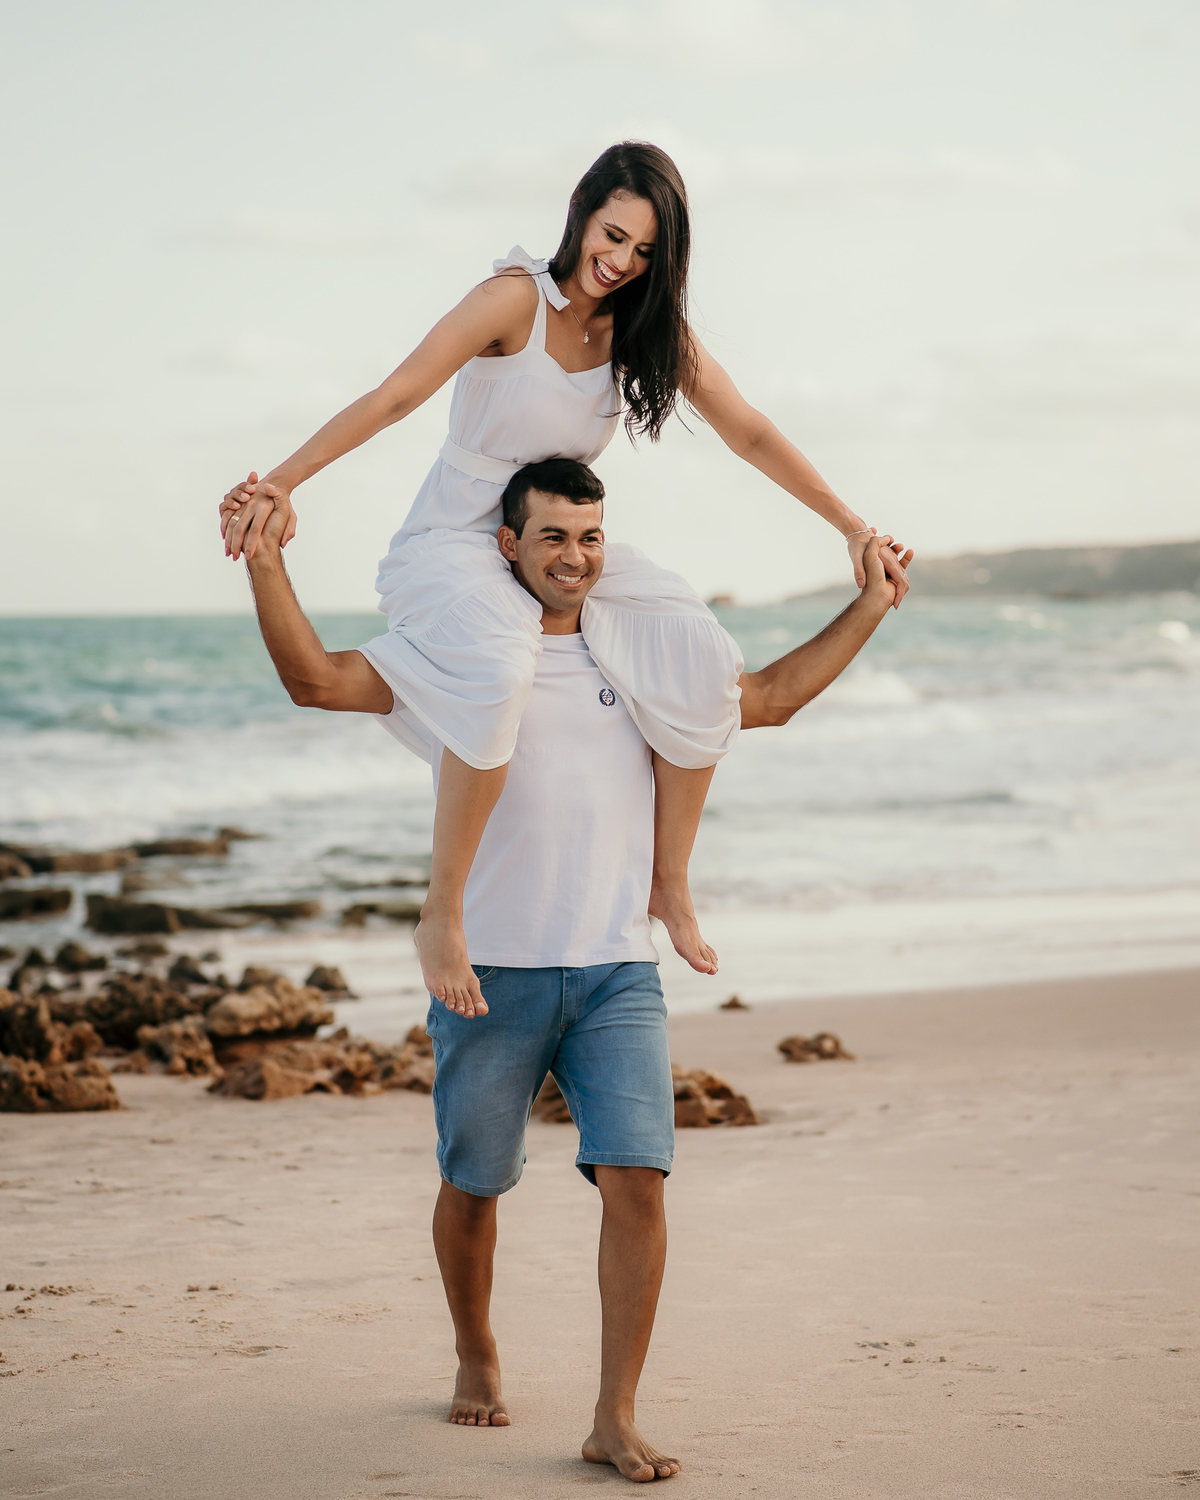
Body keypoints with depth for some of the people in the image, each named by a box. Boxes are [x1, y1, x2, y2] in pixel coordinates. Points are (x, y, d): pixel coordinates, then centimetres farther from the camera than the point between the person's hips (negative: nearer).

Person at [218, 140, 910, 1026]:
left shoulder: (651, 326, 1)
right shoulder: (519, 299, -16)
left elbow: (750, 433, 4)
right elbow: (395, 396, -24)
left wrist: (854, 528, -1)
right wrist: (282, 484, -34)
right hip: (454, 543, -6)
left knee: (702, 662, -18)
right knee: (496, 676, -39)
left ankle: (670, 884, -2)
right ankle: (442, 915, -27)